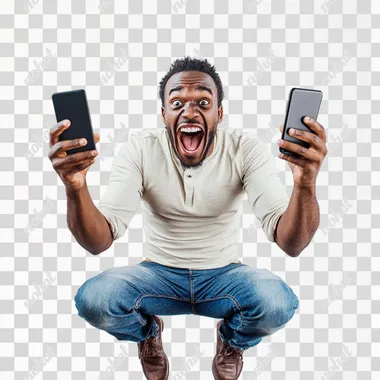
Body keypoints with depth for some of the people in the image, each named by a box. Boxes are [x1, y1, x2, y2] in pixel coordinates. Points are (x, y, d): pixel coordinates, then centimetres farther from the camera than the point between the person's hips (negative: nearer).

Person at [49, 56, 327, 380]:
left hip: (224, 275, 0)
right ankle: (147, 333, 11)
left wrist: (305, 184, -46)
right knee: (92, 299, -28)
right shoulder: (139, 149, -15)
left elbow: (290, 244, -25)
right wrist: (76, 188, -44)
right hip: (159, 273, 1)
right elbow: (99, 242, -23)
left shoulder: (246, 149, -16)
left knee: (278, 303, -31)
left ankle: (232, 340, 9)